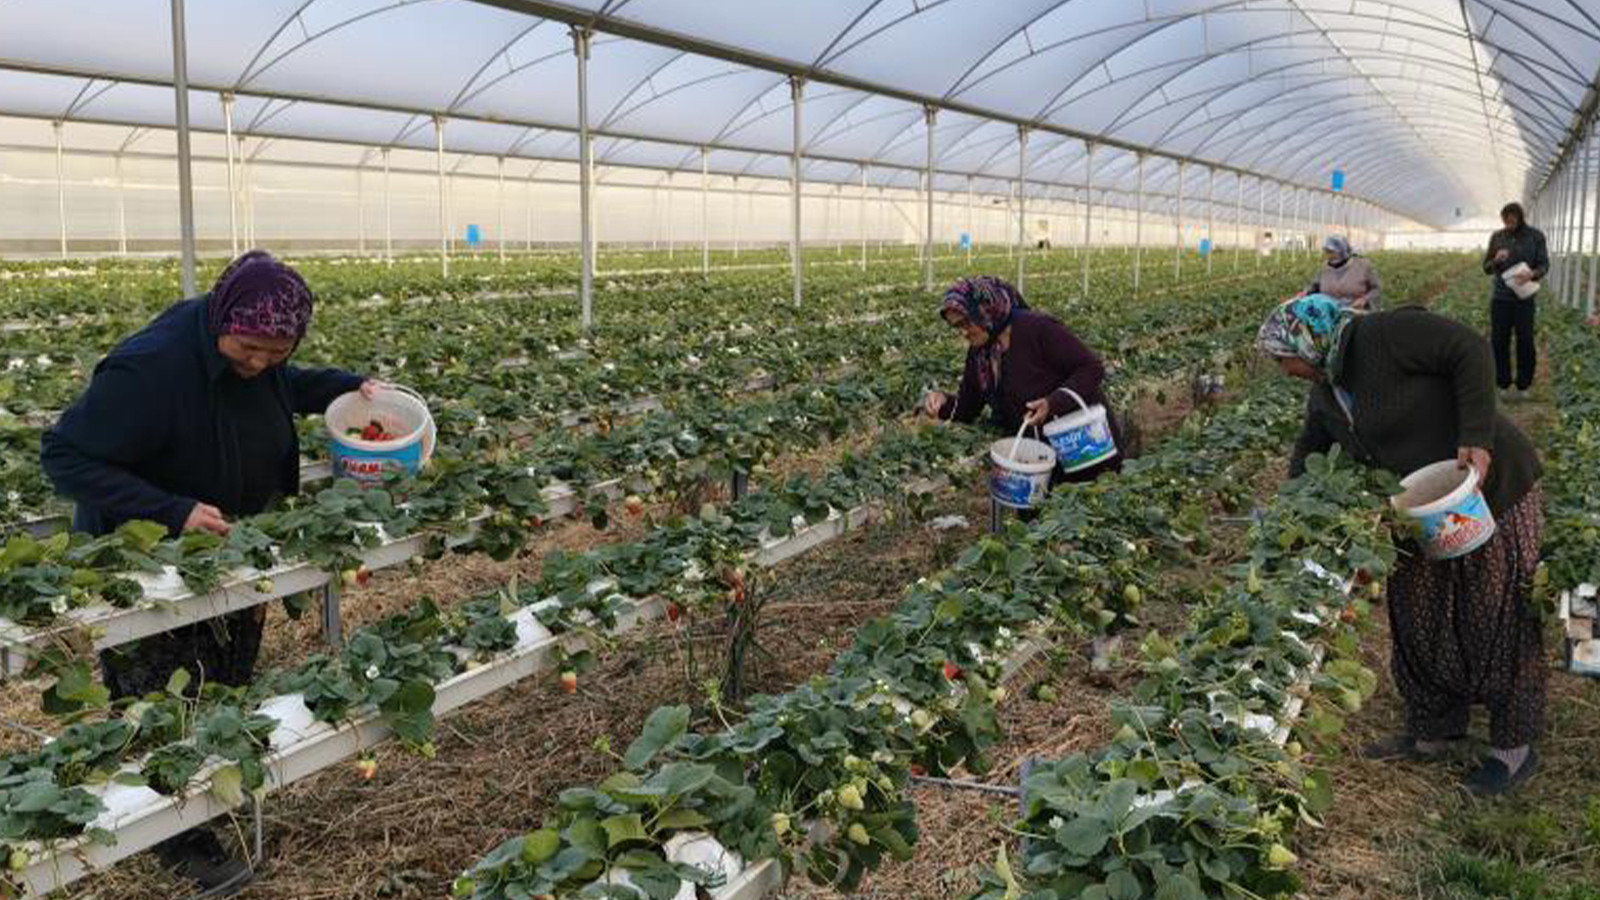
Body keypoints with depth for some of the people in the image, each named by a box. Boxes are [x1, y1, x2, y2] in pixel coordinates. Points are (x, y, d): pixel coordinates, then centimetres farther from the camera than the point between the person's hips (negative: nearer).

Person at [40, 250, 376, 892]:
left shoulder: (256, 355, -9)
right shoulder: (150, 367, -34)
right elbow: (65, 454, -29)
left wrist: (348, 387, -2)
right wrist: (173, 513, -38)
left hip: (232, 551, 7)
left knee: (227, 694, 18)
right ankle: (180, 840, 19)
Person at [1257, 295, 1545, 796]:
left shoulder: (1386, 335, -20)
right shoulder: (1325, 393, 7)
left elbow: (1468, 351, -23)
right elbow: (1310, 452, 19)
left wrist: (1476, 439, -28)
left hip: (1490, 489, -9)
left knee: (1498, 622, 2)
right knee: (1418, 623, 12)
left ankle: (1515, 748, 17)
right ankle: (1434, 733, 28)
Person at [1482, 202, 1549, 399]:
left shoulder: (1536, 236, -3)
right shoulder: (1497, 237, 2)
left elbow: (1544, 265, -2)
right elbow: (1487, 269, 6)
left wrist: (1531, 274, -24)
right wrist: (1496, 259, -17)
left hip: (1524, 297, -2)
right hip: (1500, 297, 2)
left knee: (1525, 342, 1)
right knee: (1499, 341, 2)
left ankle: (1523, 385, 13)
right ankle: (1503, 384, 14)